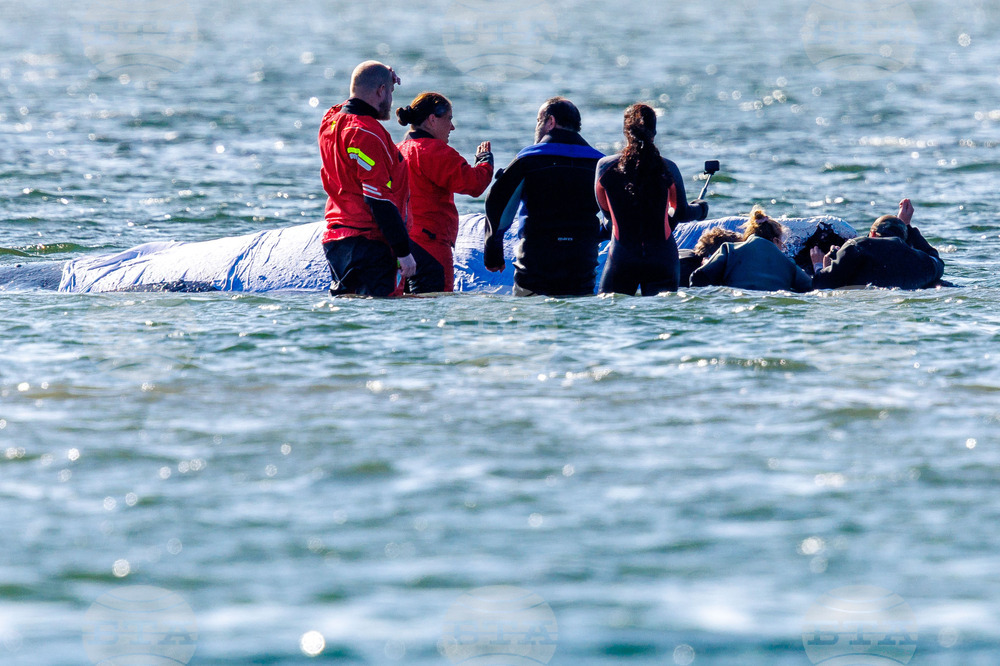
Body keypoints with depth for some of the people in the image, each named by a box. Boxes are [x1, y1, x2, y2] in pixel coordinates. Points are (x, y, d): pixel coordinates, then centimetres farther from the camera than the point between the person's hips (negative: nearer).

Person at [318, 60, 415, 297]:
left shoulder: (331, 121, 8)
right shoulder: (368, 135, -17)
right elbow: (380, 200, -19)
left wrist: (382, 80, 23)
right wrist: (403, 250, -16)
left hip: (335, 238, 9)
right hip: (369, 242, -9)